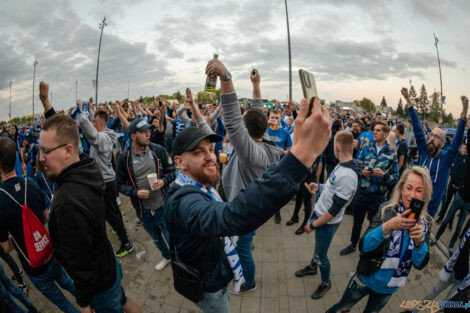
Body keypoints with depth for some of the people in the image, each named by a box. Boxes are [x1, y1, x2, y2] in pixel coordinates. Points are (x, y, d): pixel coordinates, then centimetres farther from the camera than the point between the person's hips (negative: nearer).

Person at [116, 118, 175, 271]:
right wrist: (135, 192, -18)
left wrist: (163, 181, -19)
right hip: (144, 209, 2)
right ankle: (166, 257, 55)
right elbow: (120, 184, -1)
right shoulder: (124, 157, -9)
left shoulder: (158, 150, -10)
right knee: (156, 238, 26)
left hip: (164, 205, -2)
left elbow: (171, 170, 0)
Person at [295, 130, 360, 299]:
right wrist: (319, 186, 13)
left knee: (321, 255, 11)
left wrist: (313, 225, -18)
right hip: (319, 212, 8)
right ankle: (312, 267, 53)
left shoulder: (348, 175, -32)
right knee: (318, 245, 28)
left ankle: (326, 283, 38)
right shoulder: (341, 165, -3)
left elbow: (335, 210, -27)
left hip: (328, 222, -8)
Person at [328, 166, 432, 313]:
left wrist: (419, 241, -33)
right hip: (365, 279, -2)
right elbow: (363, 246, -26)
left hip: (389, 288, 3)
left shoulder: (425, 222, -10)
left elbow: (420, 264, -14)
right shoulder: (386, 210, -19)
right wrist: (387, 226, -41)